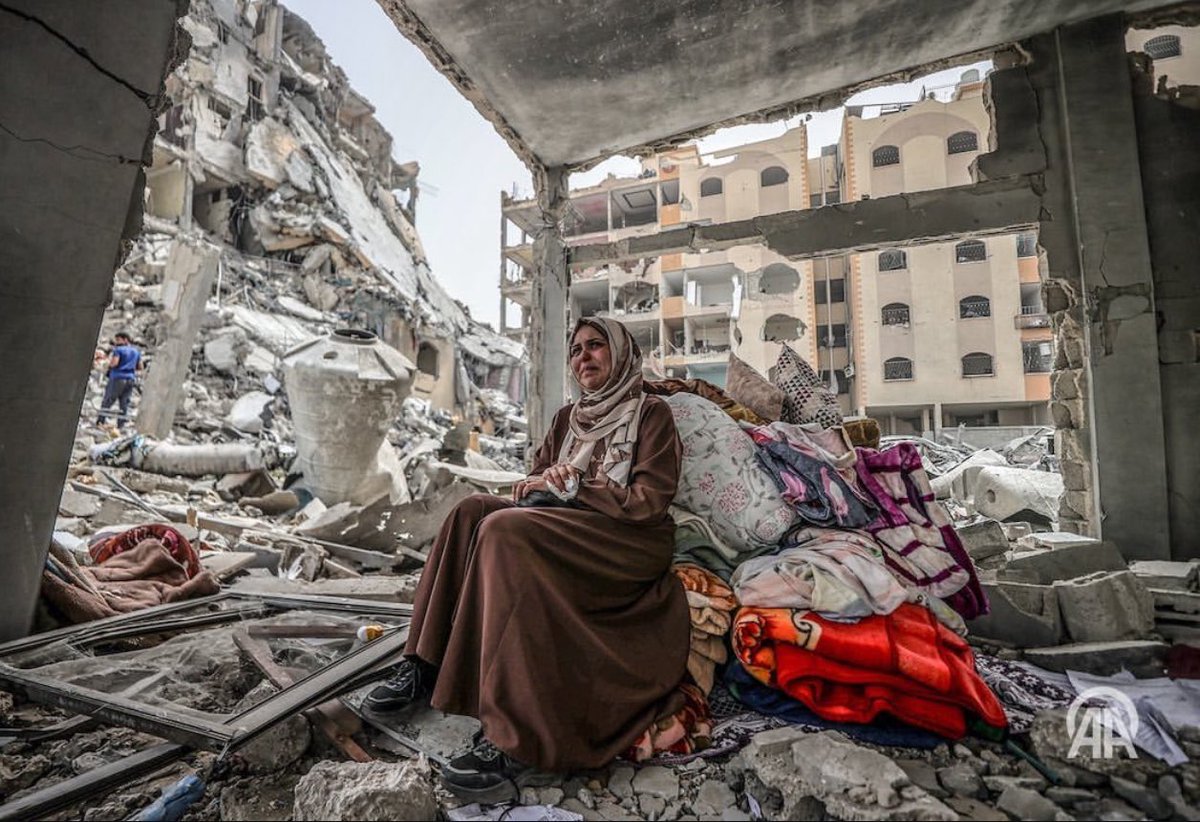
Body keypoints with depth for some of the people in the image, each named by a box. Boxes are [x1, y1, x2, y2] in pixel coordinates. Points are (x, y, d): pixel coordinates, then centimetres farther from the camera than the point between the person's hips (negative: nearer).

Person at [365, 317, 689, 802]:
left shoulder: (652, 414, 2)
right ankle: (426, 666, -13)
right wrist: (535, 486, -8)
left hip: (632, 542, -6)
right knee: (474, 511, -15)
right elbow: (538, 478, 17)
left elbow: (650, 502, -8)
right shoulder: (569, 418, 21)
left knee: (505, 528, -30)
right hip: (568, 534, 6)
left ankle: (519, 745, -32)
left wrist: (572, 486, -13)